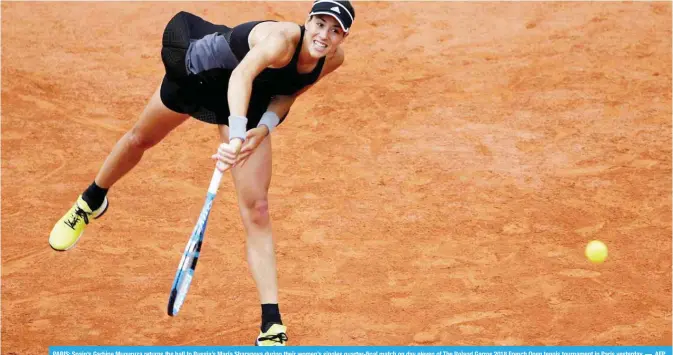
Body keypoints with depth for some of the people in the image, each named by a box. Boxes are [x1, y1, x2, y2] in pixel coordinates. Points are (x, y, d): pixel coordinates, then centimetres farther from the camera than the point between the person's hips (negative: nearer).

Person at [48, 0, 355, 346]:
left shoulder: (332, 60, -21)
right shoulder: (282, 39, -41)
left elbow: (288, 92, -4)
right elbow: (241, 75, -60)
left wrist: (263, 129, -23)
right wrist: (236, 136, -75)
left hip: (248, 107, 3)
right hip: (199, 70, -3)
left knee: (256, 209, -9)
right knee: (141, 138, 24)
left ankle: (272, 328, -10)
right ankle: (91, 201, 58)